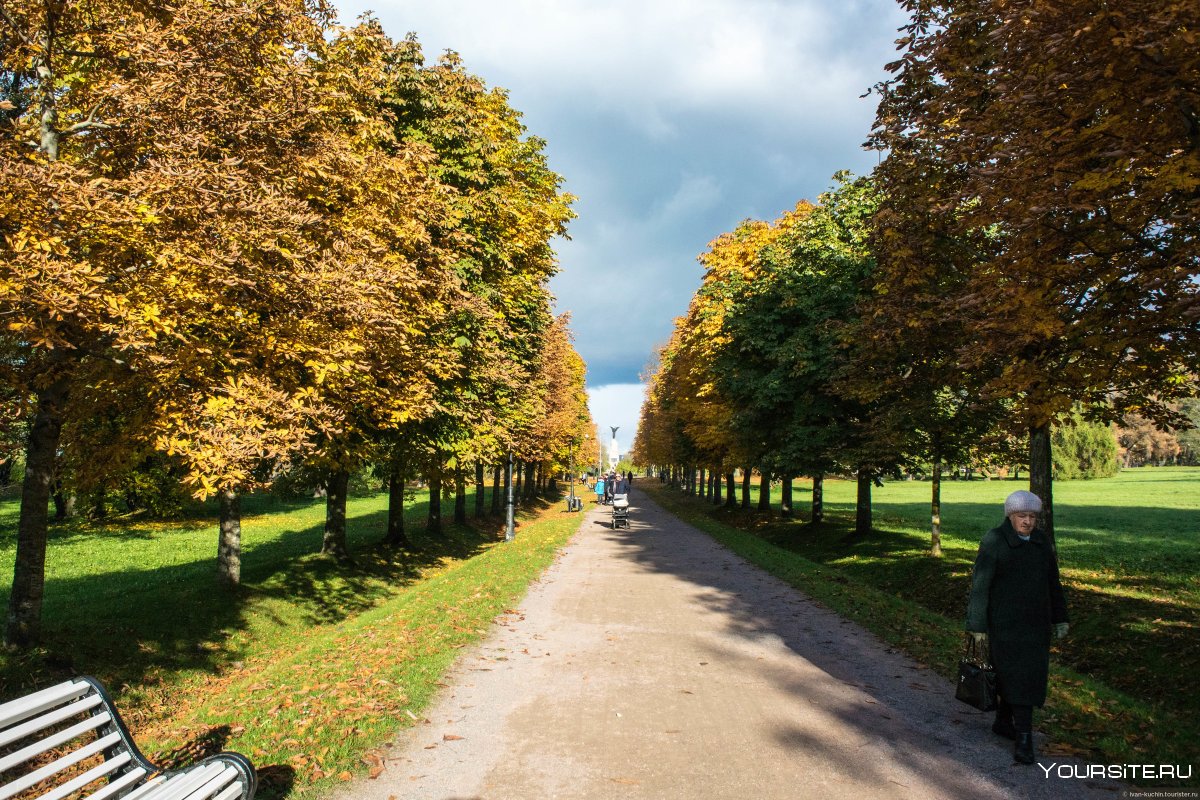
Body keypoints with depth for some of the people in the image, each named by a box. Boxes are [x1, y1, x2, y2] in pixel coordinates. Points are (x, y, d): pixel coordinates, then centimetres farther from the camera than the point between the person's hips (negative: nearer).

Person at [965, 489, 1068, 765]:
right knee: (1017, 675, -8)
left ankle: (1003, 721, 31)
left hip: (1036, 621, 6)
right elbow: (980, 585, -13)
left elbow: (1053, 581, 14)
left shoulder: (1042, 541, 5)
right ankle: (1023, 738, -3)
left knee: (1031, 673, 13)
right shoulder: (994, 541, -13)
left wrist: (1059, 618, 13)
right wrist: (977, 626, -13)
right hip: (1005, 622, -6)